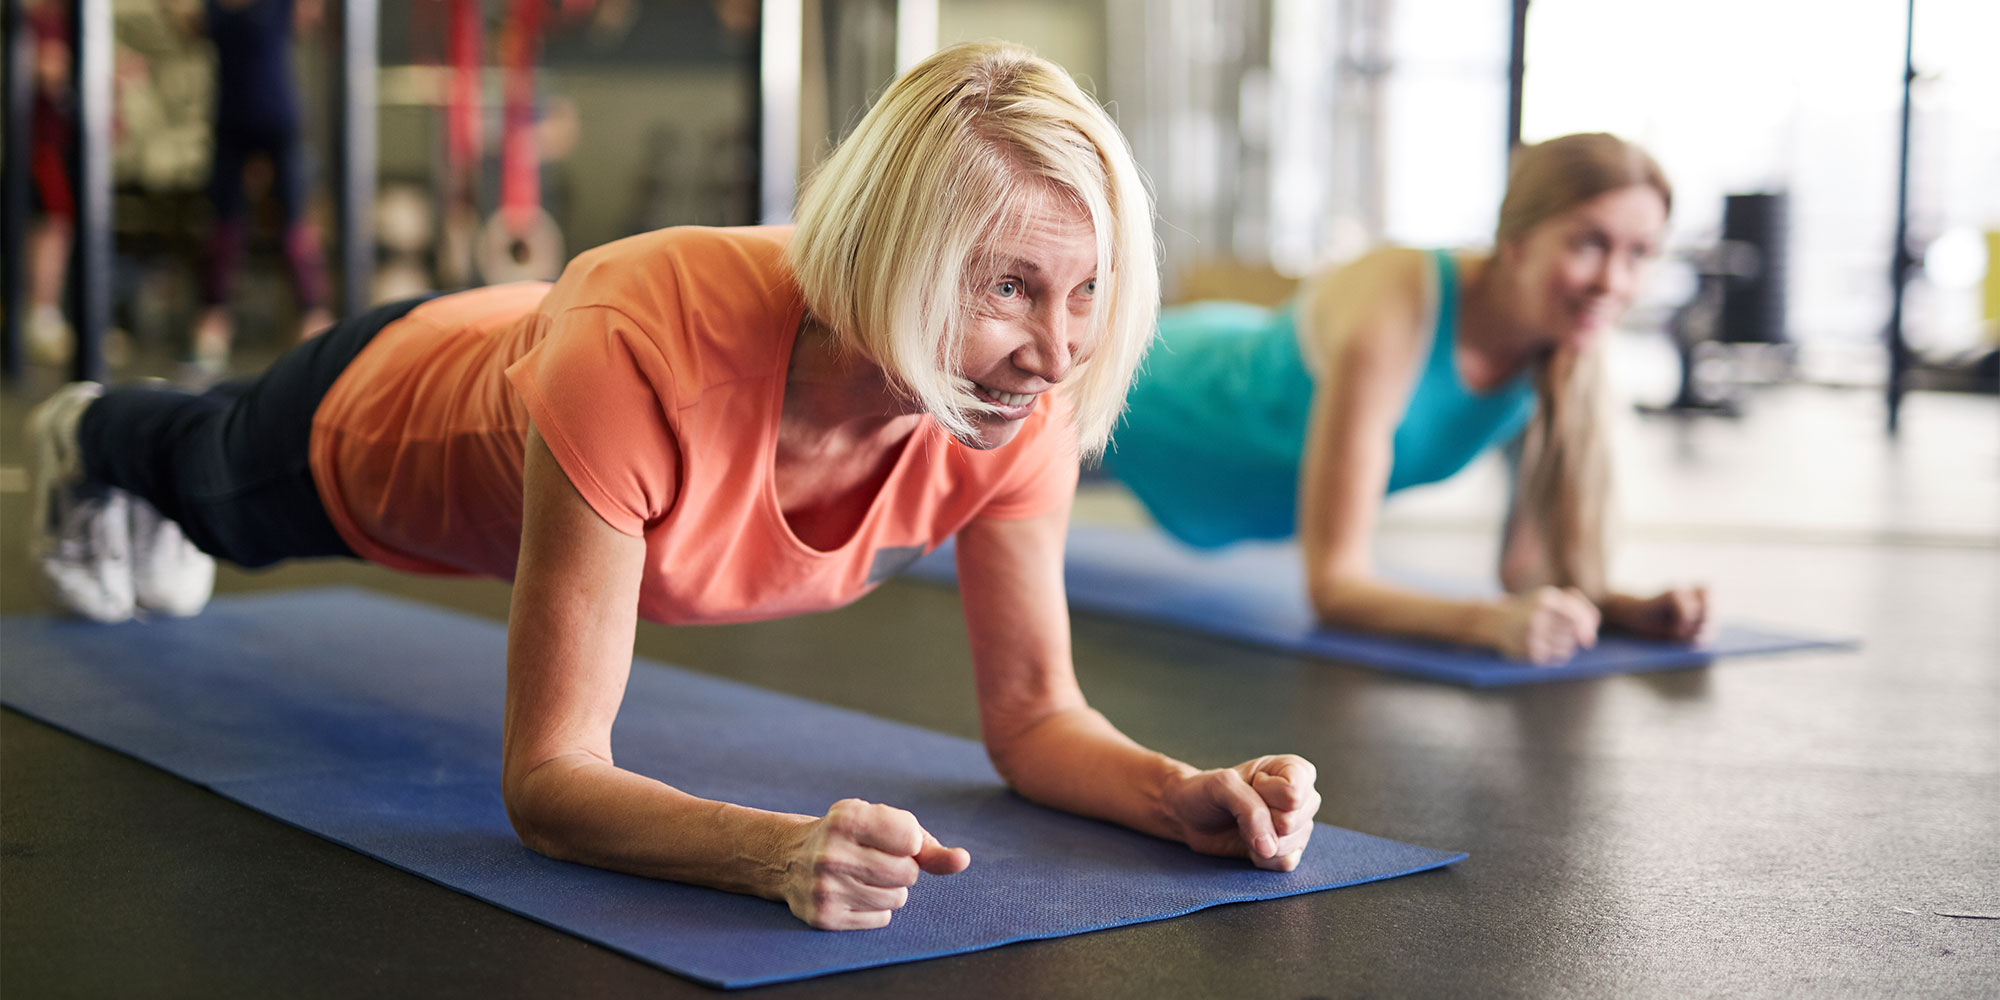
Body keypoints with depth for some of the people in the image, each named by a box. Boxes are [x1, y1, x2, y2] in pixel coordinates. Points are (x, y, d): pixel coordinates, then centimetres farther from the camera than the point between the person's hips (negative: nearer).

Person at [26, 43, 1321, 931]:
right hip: (384, 422, -4)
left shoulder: (1023, 407, -38)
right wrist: (780, 850, -67)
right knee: (219, 493, 35)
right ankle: (89, 434, 73)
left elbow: (1035, 713, -27)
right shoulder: (647, 355, -53)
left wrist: (1185, 792, -47)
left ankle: (123, 444, 76)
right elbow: (548, 780, -50)